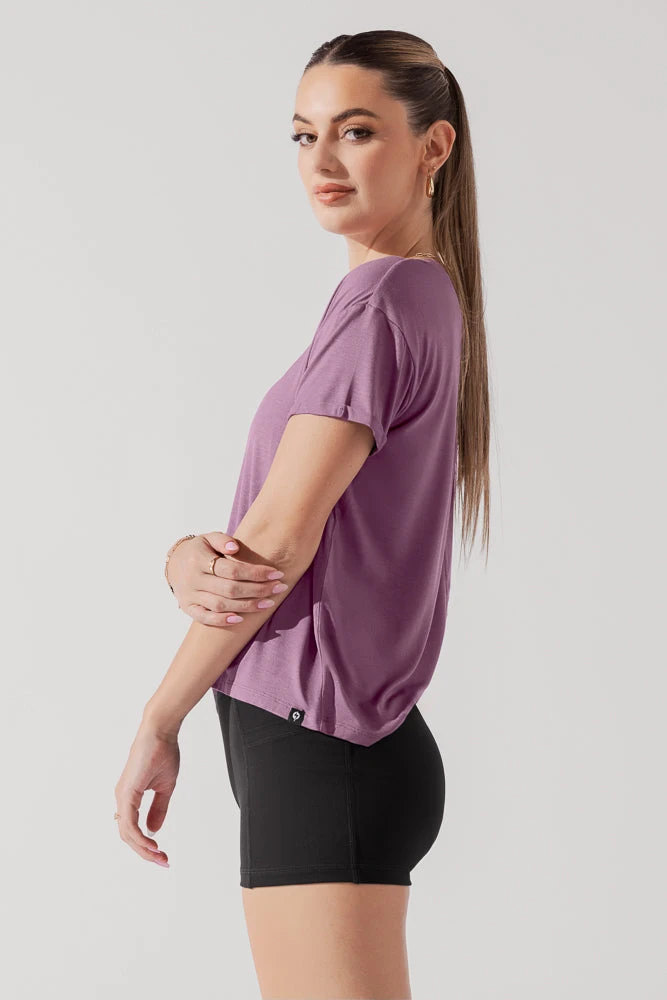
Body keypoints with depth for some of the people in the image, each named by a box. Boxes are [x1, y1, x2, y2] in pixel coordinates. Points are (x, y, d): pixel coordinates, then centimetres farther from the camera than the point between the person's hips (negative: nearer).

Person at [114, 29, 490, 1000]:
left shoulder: (381, 296, -14)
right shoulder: (434, 299, 14)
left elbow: (282, 535, -16)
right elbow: (271, 529, 12)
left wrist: (159, 719, -6)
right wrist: (190, 560, -9)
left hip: (317, 747, -9)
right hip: (349, 746, 9)